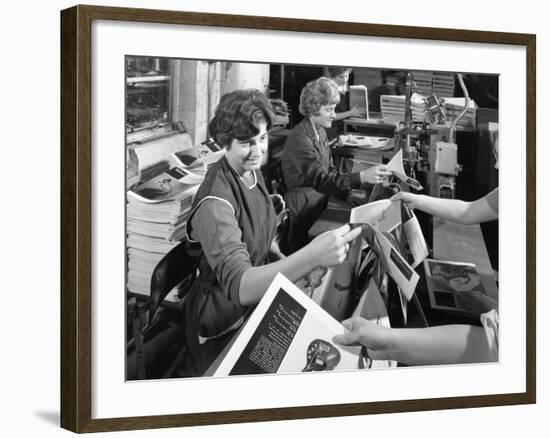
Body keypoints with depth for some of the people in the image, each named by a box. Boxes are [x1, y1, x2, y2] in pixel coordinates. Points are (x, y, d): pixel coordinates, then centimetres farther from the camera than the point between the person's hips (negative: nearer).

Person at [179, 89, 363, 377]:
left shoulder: (252, 172, 0)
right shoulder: (215, 203, -28)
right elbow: (239, 287, -41)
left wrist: (290, 265, -2)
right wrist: (312, 257, -53)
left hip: (260, 291, 8)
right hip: (223, 321, -8)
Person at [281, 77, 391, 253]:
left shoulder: (320, 133, 12)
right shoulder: (299, 138, -19)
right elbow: (320, 180, -28)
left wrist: (347, 195, 1)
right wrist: (362, 177, -38)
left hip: (320, 205, 8)